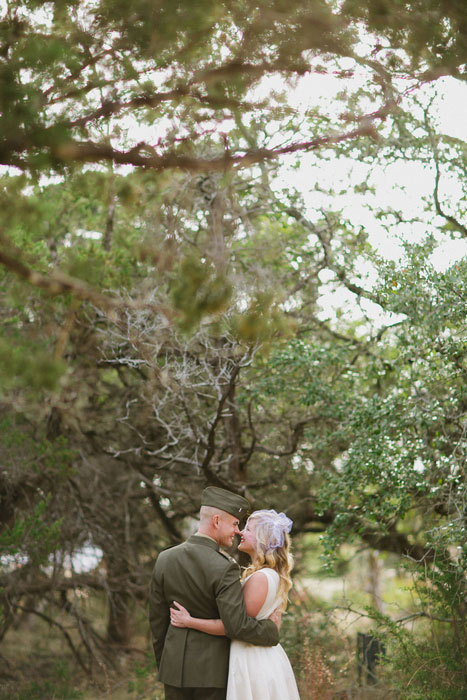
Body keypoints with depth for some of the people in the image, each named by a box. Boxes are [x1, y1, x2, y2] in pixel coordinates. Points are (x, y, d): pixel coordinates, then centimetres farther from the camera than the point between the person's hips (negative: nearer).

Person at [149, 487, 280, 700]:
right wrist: (272, 629, -4)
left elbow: (157, 618, 7)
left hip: (175, 666, 5)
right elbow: (238, 626, -22)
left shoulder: (165, 559, 0)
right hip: (213, 670, -5)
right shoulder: (224, 568, -19)